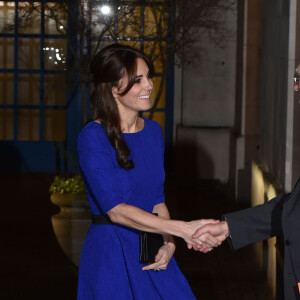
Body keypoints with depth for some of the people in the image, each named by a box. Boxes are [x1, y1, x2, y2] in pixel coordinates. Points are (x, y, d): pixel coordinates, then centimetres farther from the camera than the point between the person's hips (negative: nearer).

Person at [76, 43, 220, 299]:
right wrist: (182, 229, -26)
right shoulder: (93, 137, -13)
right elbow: (115, 209, -21)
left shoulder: (154, 131, 8)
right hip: (111, 256, -5)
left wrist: (169, 243, -4)